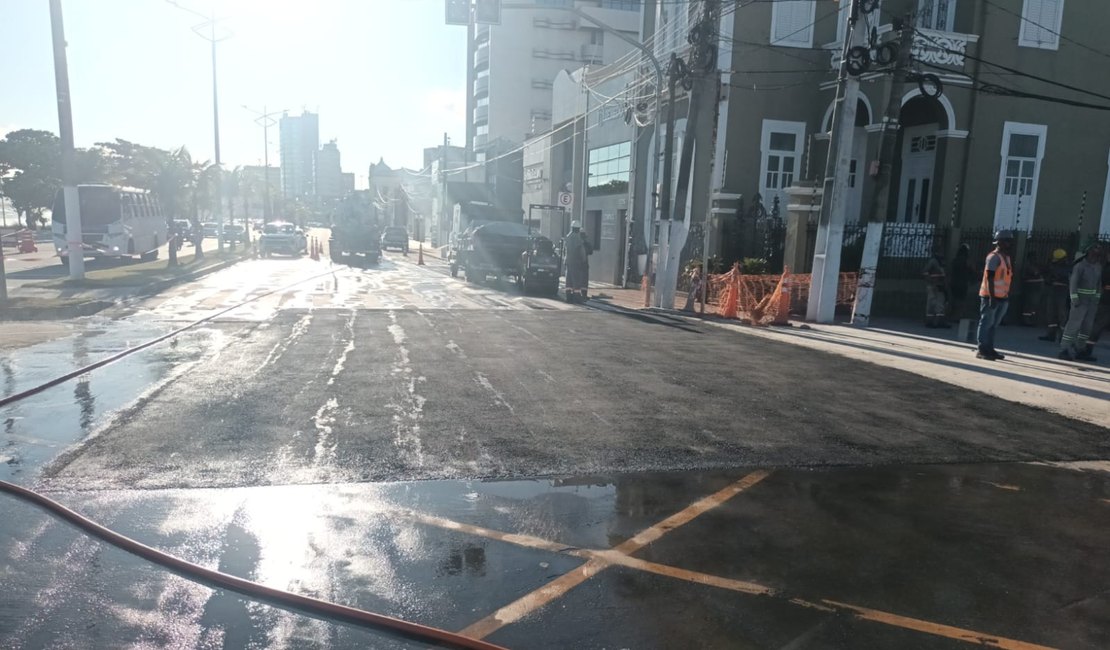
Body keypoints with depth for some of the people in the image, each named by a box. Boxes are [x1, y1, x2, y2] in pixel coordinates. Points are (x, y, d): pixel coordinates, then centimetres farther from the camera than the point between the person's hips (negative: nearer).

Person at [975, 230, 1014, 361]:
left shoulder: (1006, 257, 17)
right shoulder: (994, 257, -12)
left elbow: (1008, 278, 21)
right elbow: (989, 278, -16)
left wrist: (1007, 295, 19)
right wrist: (992, 297, -20)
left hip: (1002, 297, 9)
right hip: (991, 296, -9)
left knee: (994, 325, 12)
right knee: (986, 323, -6)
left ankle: (989, 349, 18)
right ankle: (982, 350, -4)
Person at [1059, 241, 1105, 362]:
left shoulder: (1098, 267, 10)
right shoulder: (1080, 266, -10)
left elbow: (1099, 284, 15)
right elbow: (1073, 282, -15)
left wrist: (1097, 298, 9)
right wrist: (1074, 299, -20)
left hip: (1092, 301, 7)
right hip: (1081, 300, -7)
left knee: (1087, 326, 9)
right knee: (1074, 324, -10)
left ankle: (1080, 350, 17)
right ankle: (1064, 350, -9)